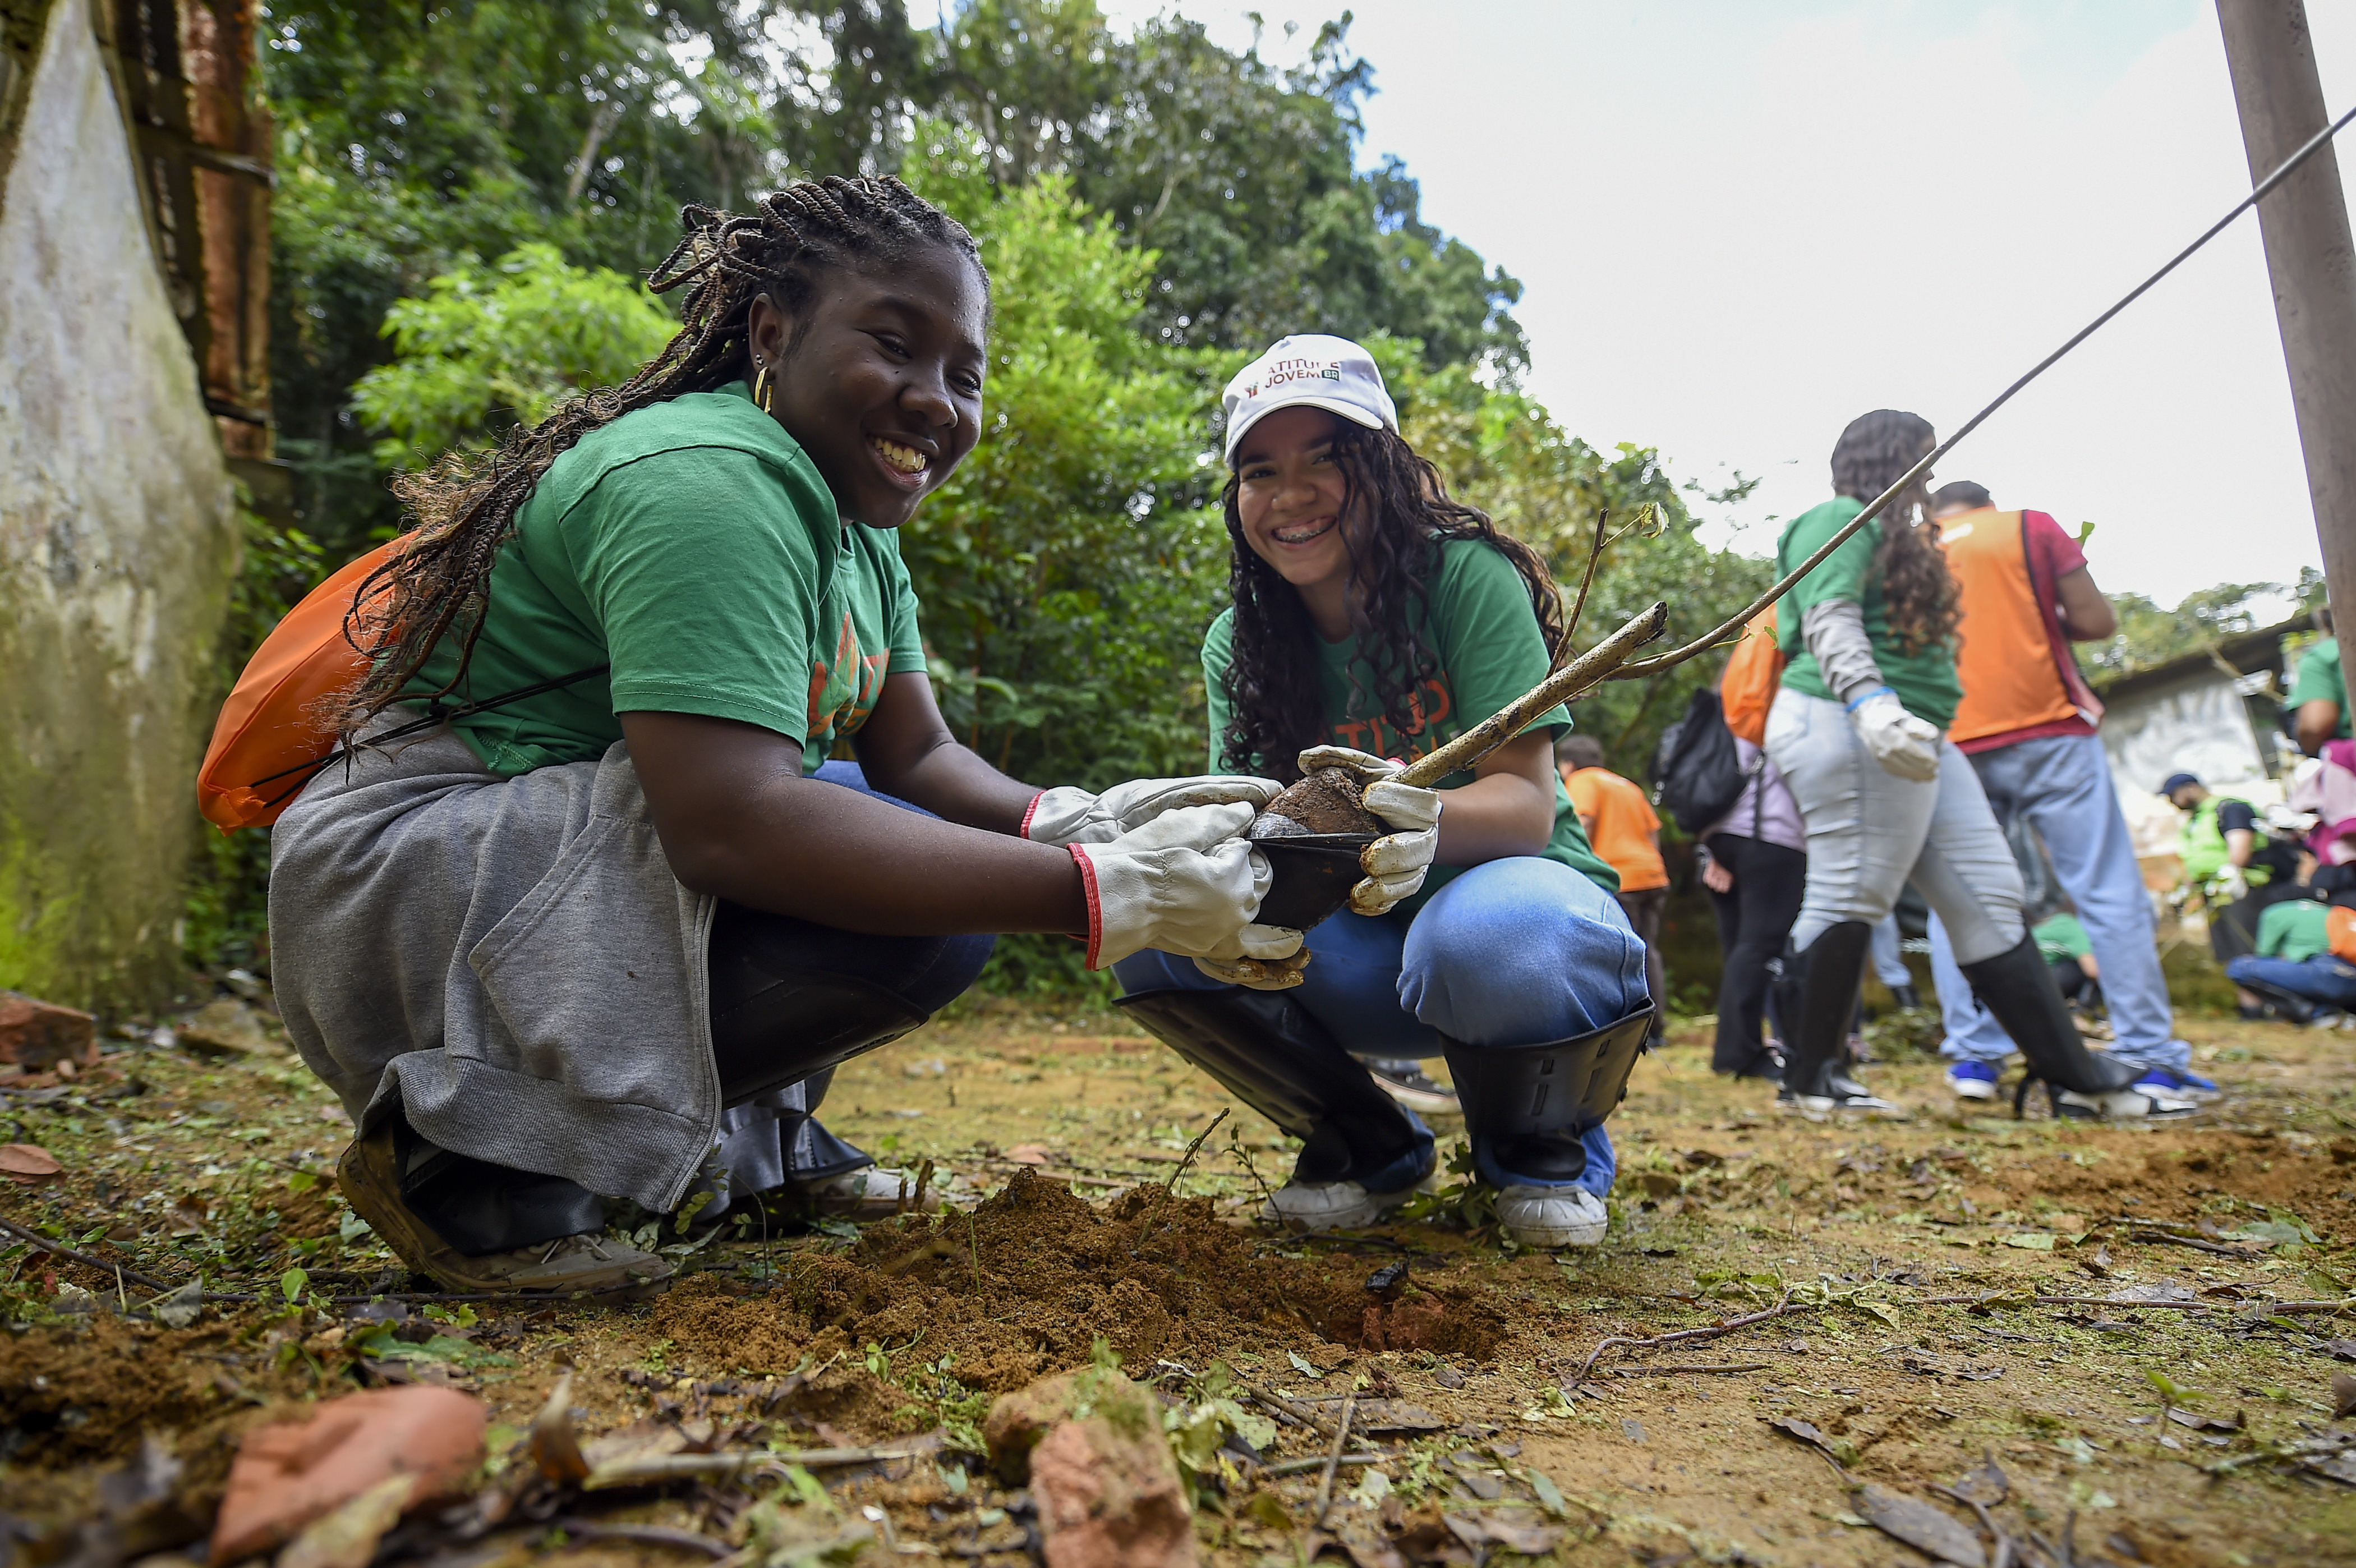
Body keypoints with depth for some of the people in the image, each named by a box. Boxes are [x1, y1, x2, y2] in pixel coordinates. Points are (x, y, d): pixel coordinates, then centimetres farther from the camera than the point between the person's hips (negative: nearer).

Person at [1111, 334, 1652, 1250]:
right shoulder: (1237, 647, -2)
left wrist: (1427, 816, -43)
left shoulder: (1465, 576, -14)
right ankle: (1369, 1148, 2)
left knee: (1483, 938, -39)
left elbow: (1527, 805, -20)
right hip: (1365, 951, 4)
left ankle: (1543, 1150, -2)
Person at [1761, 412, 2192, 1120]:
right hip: (1844, 728, -11)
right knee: (1849, 898, -11)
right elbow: (1831, 622, -18)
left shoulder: (1889, 534, 30)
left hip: (1912, 740, 11)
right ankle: (1807, 1081, -4)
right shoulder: (1840, 519, -1)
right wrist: (1870, 702, -33)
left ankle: (2079, 1080, 10)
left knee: (1986, 900, 7)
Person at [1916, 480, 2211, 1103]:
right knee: (2111, 895, 1)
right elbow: (2097, 621, 3)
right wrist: (2038, 625, 20)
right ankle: (2149, 1058, 0)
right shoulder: (2031, 527, 8)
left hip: (1953, 748, 2)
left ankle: (1974, 1055, 0)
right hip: (2049, 735, -2)